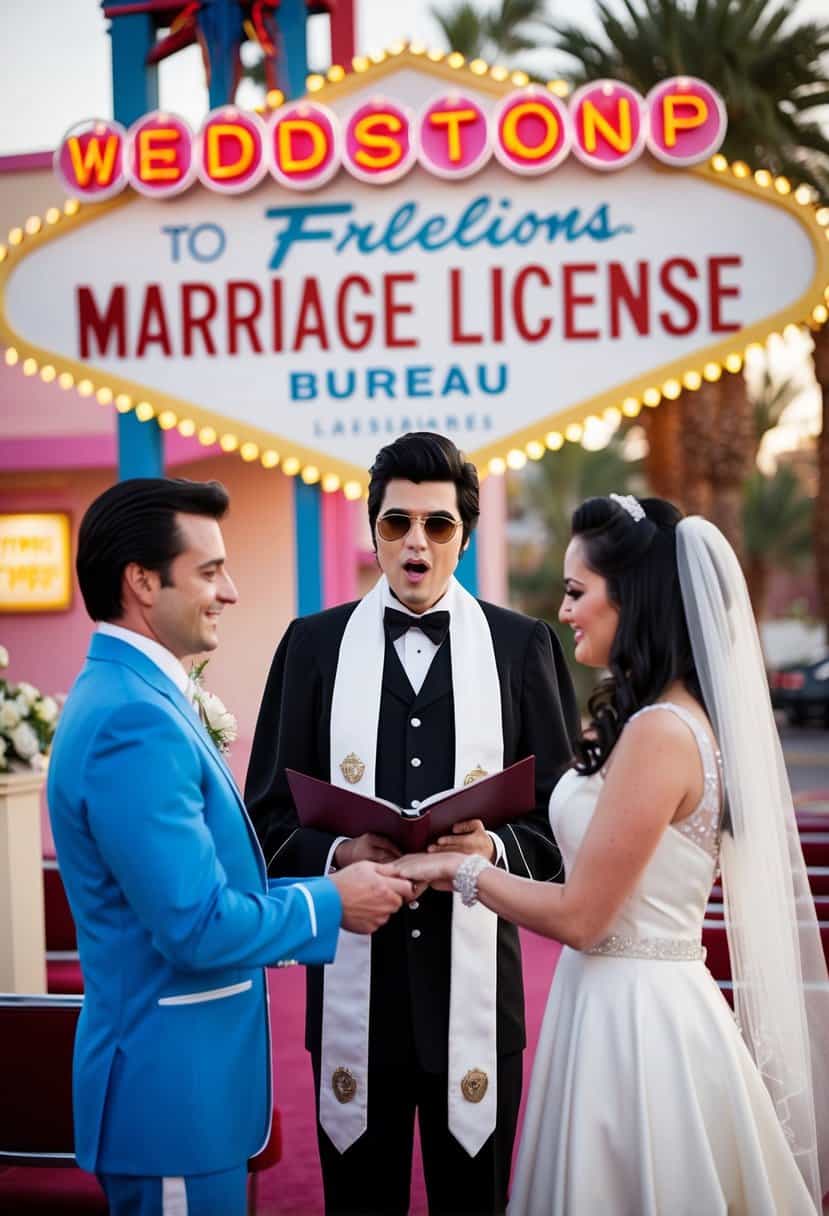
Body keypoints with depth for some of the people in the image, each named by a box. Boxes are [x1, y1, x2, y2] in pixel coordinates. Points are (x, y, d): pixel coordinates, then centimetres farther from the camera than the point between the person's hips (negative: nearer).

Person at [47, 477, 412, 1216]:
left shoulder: (132, 695, 10)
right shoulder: (135, 721, -23)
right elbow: (197, 927, -25)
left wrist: (319, 881, 7)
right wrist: (331, 903, -12)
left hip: (180, 1072, 10)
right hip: (173, 1085, -10)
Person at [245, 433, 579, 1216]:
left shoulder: (524, 645, 5)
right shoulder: (314, 644, 6)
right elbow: (269, 818, 6)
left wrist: (497, 849, -16)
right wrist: (337, 856, -14)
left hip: (475, 983, 0)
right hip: (355, 984, 0)